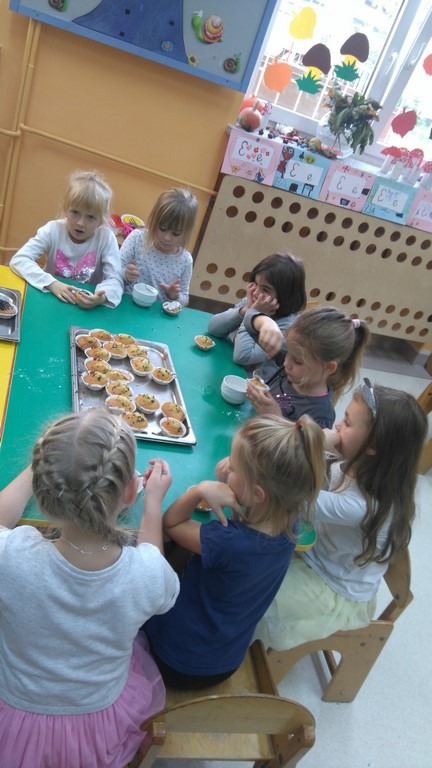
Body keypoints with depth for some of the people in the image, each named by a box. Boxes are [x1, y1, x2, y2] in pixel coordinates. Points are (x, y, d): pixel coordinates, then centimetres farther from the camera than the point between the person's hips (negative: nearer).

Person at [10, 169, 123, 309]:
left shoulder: (106, 238, -11)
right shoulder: (53, 230, -9)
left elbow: (115, 279, -17)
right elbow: (18, 260, -16)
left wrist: (102, 297, -39)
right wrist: (52, 283, -31)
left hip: (88, 307, 0)